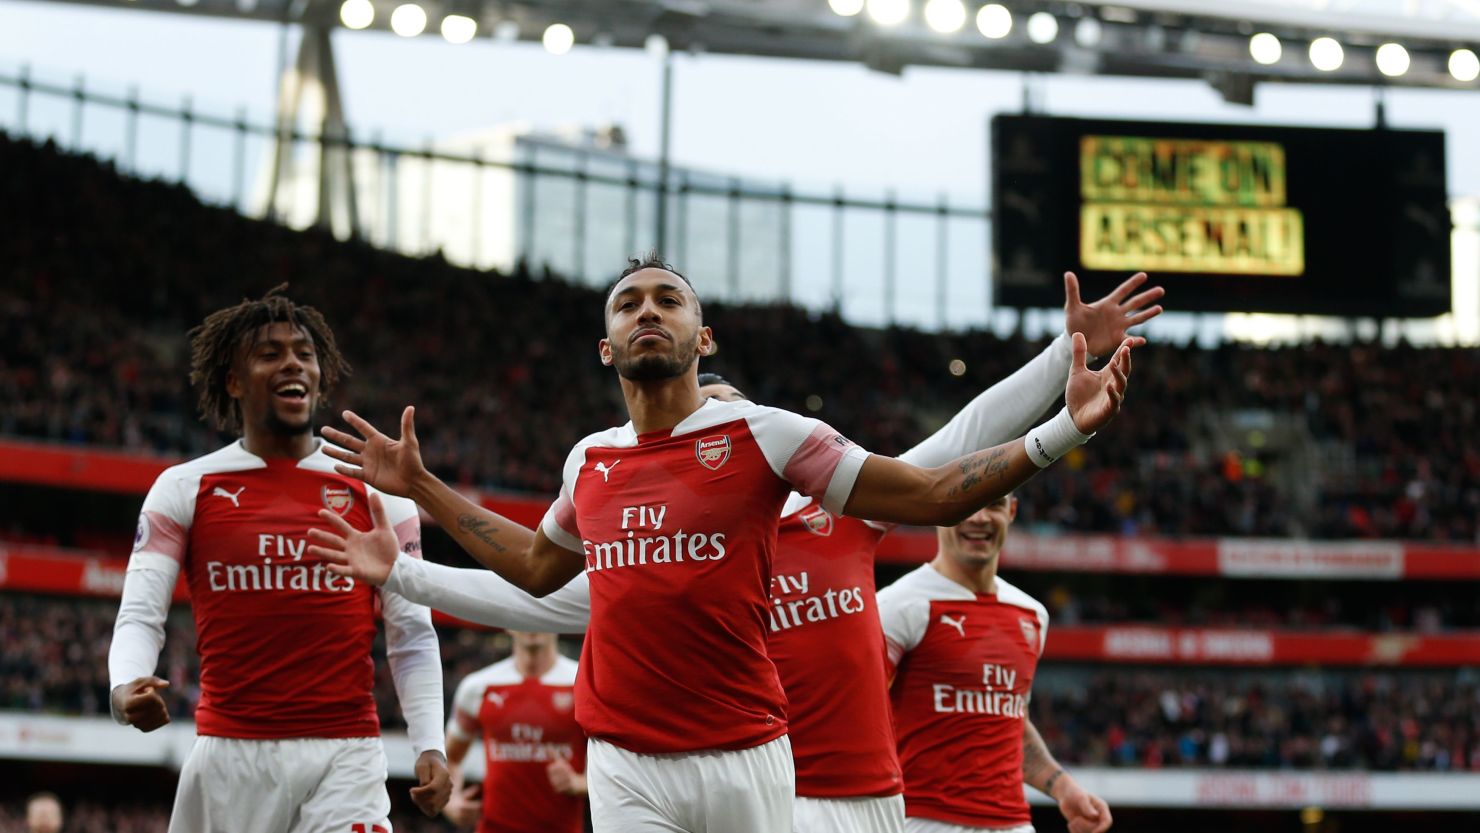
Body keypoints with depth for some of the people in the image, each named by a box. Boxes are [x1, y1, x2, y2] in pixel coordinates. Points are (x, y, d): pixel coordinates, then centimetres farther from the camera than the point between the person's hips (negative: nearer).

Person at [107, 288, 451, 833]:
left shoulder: (376, 489, 7)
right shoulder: (185, 489, 6)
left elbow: (411, 633, 7)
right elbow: (140, 614, 1)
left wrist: (430, 745, -4)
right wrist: (126, 687, -21)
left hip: (345, 755, 0)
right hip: (230, 752, 0)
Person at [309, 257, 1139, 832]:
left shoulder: (762, 436, -2)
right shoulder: (591, 462, 11)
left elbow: (930, 495, -1)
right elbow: (539, 565, 32)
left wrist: (1063, 431, -11)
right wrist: (422, 487, 34)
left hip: (745, 760, -3)